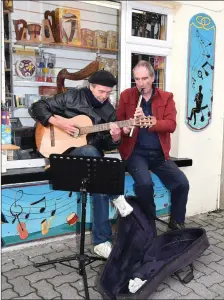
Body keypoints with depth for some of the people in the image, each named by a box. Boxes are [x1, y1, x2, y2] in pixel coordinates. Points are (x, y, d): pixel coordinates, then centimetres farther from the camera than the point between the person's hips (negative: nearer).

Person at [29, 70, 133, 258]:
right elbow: (37, 108, -1)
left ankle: (101, 241, -13)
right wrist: (58, 122, -17)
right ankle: (117, 198, -25)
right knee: (91, 151, -38)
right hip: (66, 152, -3)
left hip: (93, 157, 3)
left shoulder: (109, 112, 9)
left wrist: (115, 138, -16)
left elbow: (107, 146, 8)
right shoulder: (72, 97, -2)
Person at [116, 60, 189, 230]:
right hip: (136, 152, -2)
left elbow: (171, 125, -8)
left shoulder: (166, 97, 5)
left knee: (182, 183, -14)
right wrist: (124, 128, -18)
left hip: (159, 154, 2)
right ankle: (149, 221, 1)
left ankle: (177, 222, 12)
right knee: (144, 183, -29)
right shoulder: (126, 95, 5)